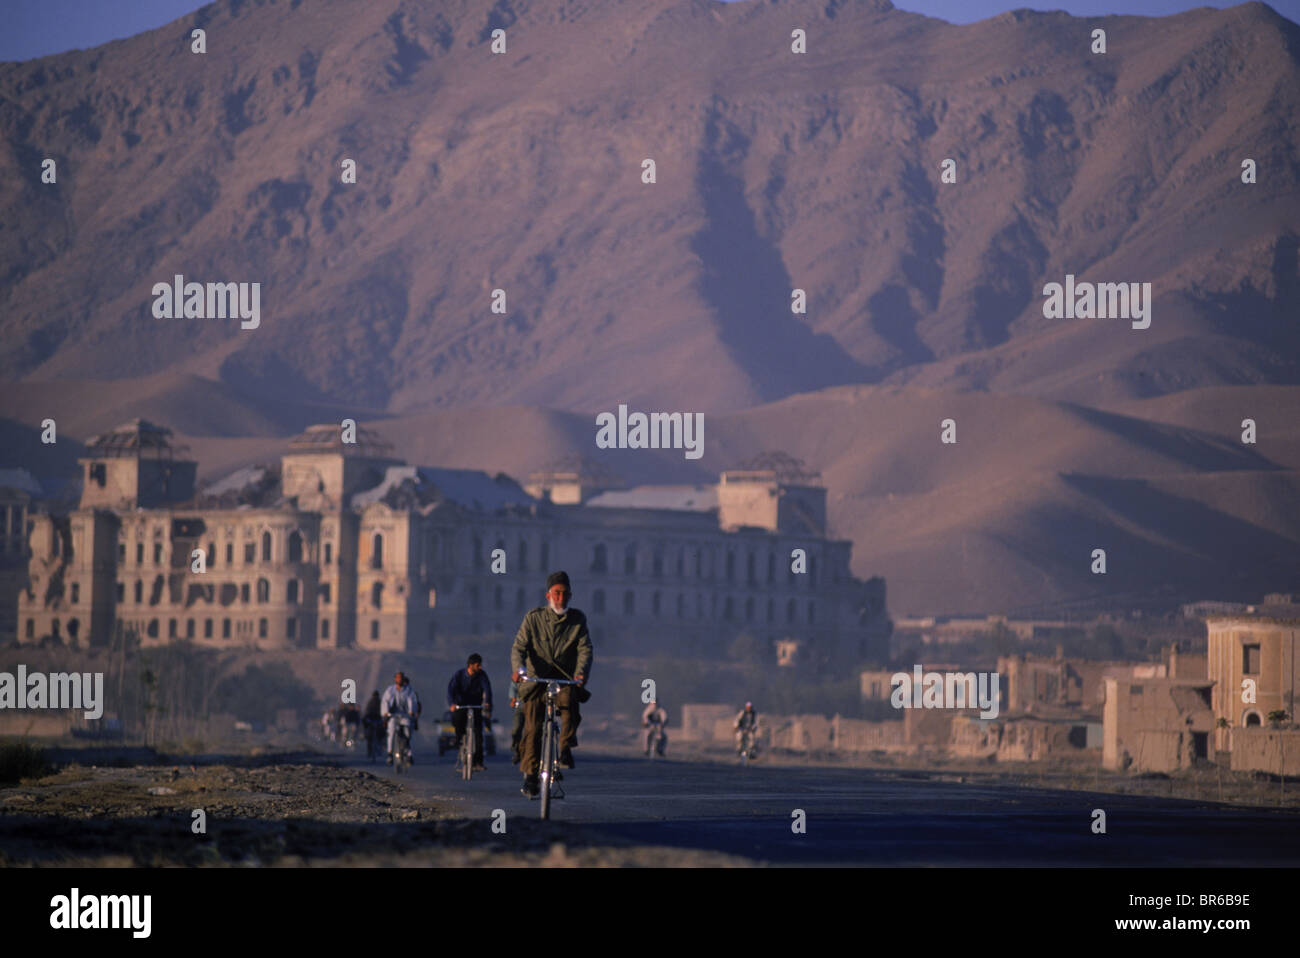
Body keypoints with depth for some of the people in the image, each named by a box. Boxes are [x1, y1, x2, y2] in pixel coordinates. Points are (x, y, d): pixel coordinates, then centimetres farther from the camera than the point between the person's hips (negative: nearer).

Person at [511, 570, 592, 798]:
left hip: (566, 679, 0)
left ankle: (566, 747, -17)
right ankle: (530, 775, -5)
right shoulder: (533, 618, 1)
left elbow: (585, 649, -6)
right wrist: (518, 668, -28)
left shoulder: (578, 619, 4)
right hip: (536, 679, 0)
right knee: (533, 726, -13)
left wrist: (581, 673, -26)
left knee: (569, 698, -33)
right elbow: (519, 647, -6)